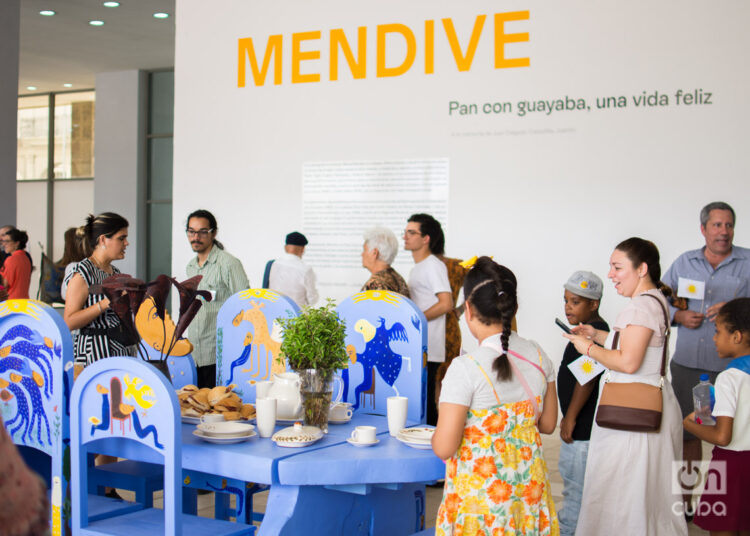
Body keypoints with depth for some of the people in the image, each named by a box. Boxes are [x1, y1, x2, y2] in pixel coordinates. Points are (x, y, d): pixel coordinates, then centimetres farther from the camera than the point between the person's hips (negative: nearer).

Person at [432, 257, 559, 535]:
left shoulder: (465, 368, -20)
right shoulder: (539, 357, -2)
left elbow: (444, 448, -18)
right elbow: (548, 424, 9)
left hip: (480, 488, -5)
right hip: (528, 480, 5)